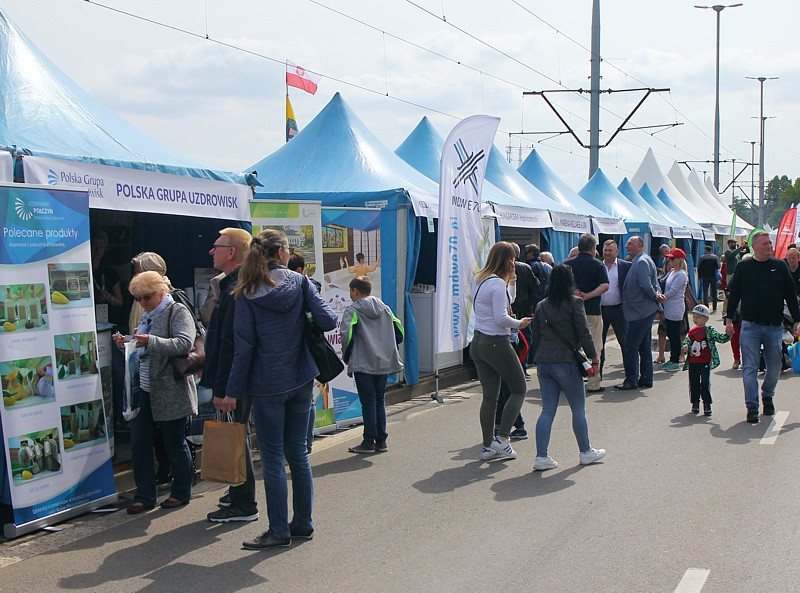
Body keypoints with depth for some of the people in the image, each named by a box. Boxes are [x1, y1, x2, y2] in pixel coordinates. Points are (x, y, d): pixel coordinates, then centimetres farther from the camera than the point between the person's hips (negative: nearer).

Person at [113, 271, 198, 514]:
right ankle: (144, 496, 16)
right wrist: (126, 343, 4)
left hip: (170, 391, -8)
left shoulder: (178, 312, -7)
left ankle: (181, 492, 19)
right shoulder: (147, 316, 17)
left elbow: (184, 344, -22)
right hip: (142, 390, 8)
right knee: (139, 444, 7)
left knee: (175, 443, 4)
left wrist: (150, 341, -31)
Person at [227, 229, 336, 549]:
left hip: (267, 385, -3)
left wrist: (234, 390, -2)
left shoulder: (246, 294, -7)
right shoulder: (300, 282, -2)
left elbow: (244, 346, -9)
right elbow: (328, 321, -10)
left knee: (272, 458, 4)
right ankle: (303, 524, 22)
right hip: (301, 380, 3)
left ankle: (279, 531, 10)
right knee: (298, 452, 14)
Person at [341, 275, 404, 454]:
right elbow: (399, 332, 9)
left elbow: (346, 334, -18)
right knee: (380, 400, 12)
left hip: (363, 364, -5)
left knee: (368, 402, 0)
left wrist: (346, 356, -4)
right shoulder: (385, 308, 10)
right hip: (384, 364, 5)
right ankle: (381, 441, 14)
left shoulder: (352, 310, -7)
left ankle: (369, 442, 3)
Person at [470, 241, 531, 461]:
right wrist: (519, 323, -4)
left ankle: (488, 447, 12)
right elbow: (501, 318, -22)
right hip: (497, 344, -8)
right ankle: (501, 439, 3)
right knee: (519, 389, 8)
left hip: (478, 342, 8)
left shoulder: (478, 280, 10)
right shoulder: (497, 283, -17)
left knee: (489, 396, 11)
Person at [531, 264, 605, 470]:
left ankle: (541, 456, 0)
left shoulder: (541, 306, 9)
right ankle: (585, 452, 22)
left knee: (548, 410, 7)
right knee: (579, 408, 10)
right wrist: (594, 360, 0)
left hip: (543, 362, 5)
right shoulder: (574, 302, -6)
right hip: (566, 361, -5)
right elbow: (584, 334, -7)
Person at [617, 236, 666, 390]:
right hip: (645, 311, 11)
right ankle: (646, 379, 20)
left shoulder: (642, 262, -15)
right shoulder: (640, 261, 17)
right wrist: (658, 294, 1)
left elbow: (646, 286, -25)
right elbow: (655, 283, 20)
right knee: (644, 347, 14)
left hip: (639, 312, -11)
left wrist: (656, 296, -9)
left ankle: (631, 380, -2)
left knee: (630, 346, -6)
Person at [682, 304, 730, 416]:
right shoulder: (692, 332, 9)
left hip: (705, 363, -4)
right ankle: (695, 404, 21)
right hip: (693, 363, 4)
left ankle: (707, 405, 2)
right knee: (694, 384, 9)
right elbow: (687, 342, 16)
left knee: (705, 384, -6)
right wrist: (685, 347, -5)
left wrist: (727, 334, -25)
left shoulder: (709, 331, -2)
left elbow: (720, 339, -7)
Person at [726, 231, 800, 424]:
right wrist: (729, 319, 2)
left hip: (774, 326, 2)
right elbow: (734, 294, 7)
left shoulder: (780, 266, 6)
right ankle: (752, 407, 0)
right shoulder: (743, 267, 3)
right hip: (750, 326, -2)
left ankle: (767, 396, 34)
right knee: (750, 368, -4)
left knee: (774, 366, 9)